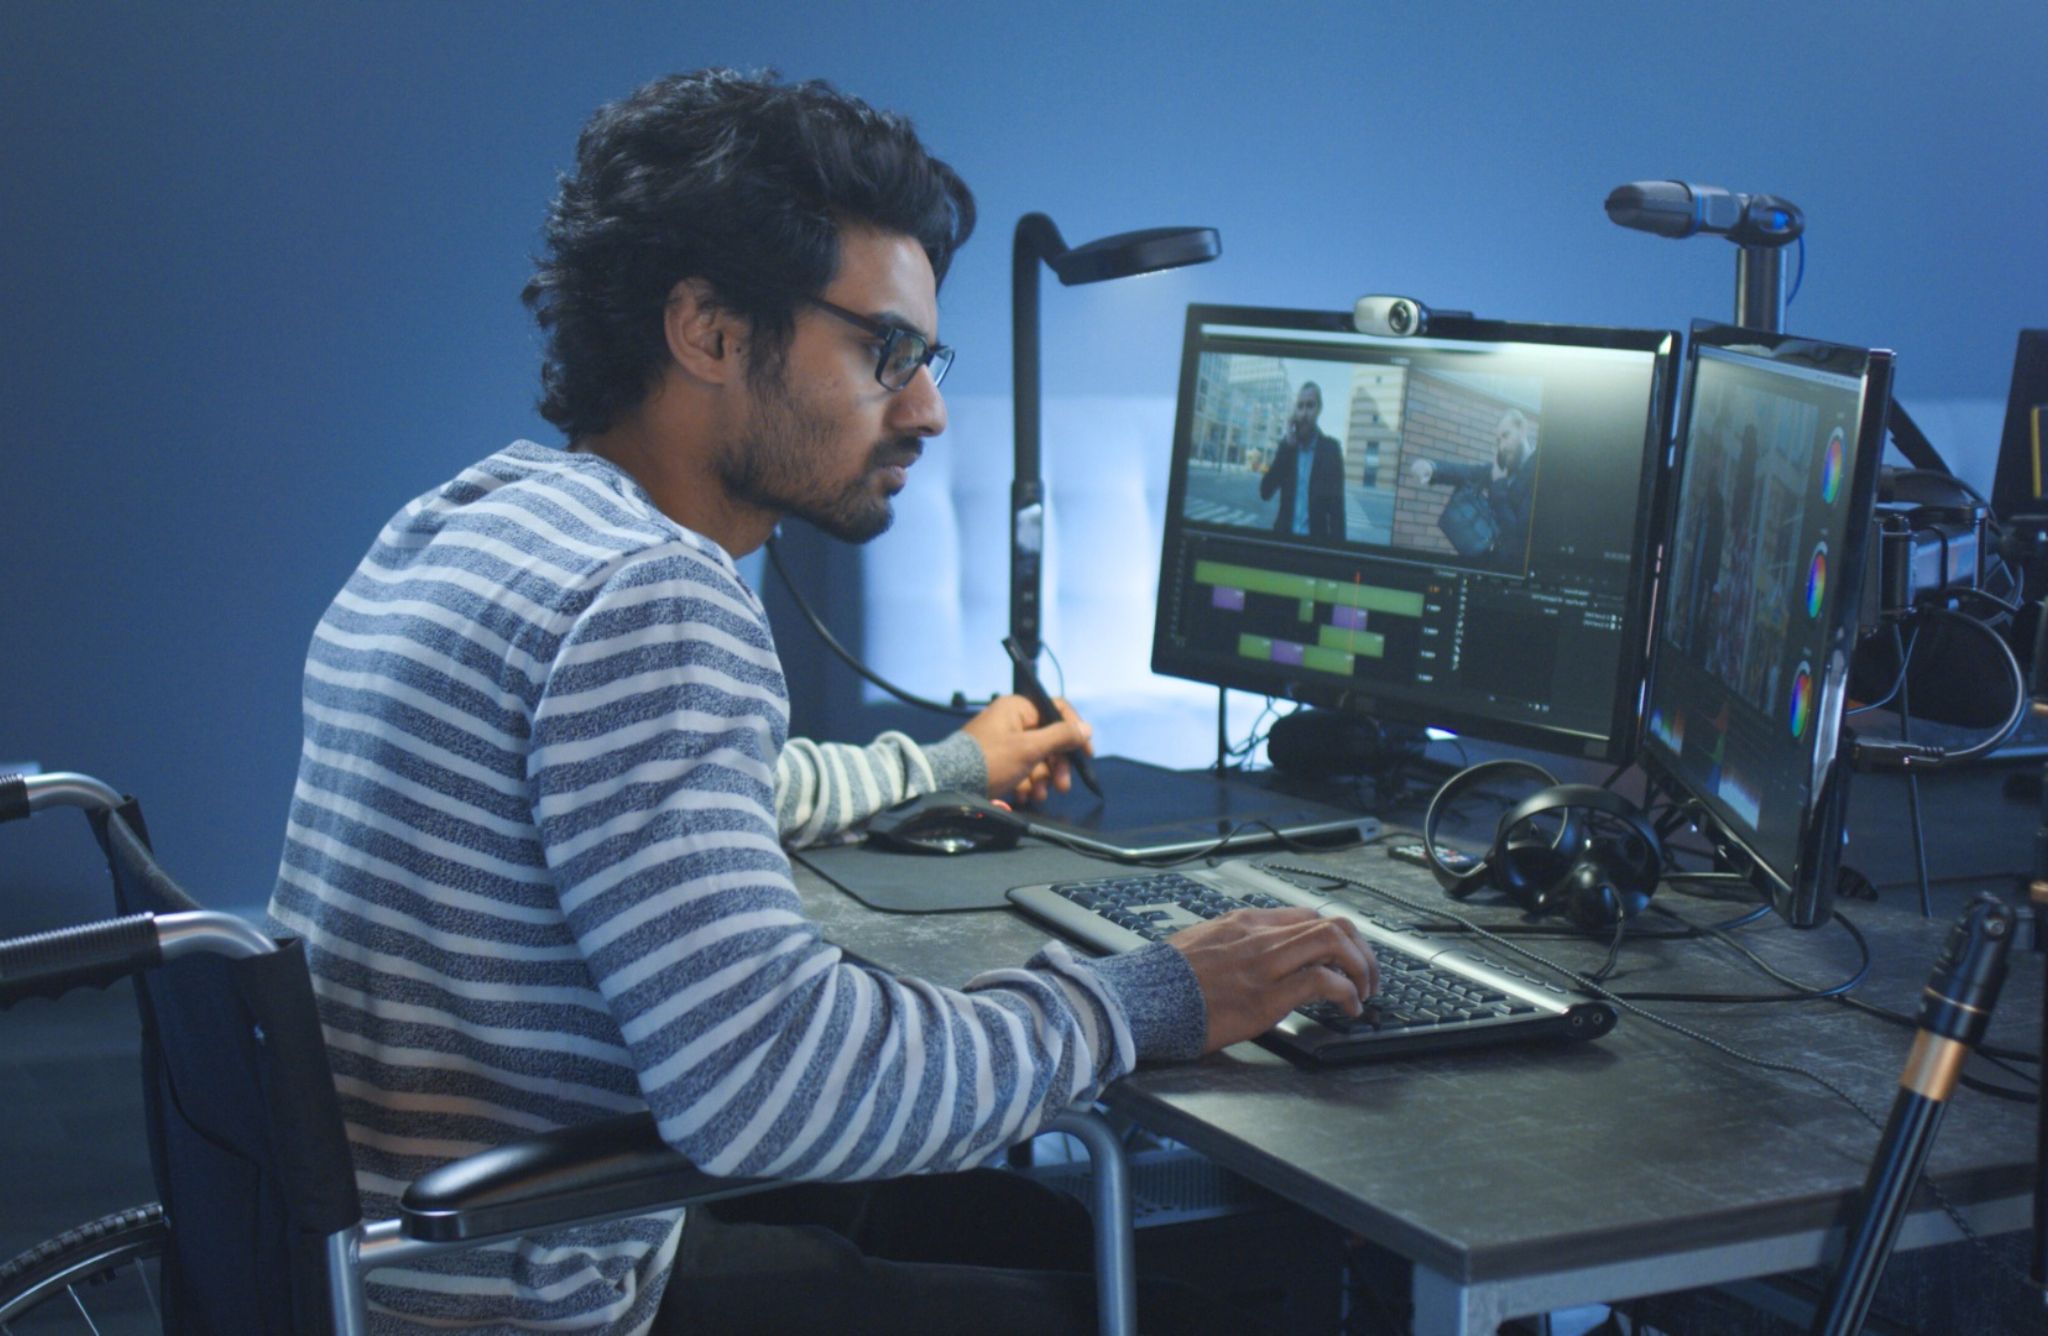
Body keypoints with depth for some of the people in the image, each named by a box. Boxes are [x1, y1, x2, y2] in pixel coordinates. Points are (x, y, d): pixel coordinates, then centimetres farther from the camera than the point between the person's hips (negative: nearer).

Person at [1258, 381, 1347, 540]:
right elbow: (1265, 492, -5)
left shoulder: (1330, 448, -2)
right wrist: (1288, 444, -8)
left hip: (1315, 538, -2)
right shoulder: (1286, 445, 6)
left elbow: (1336, 504, -4)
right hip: (1284, 535, 3)